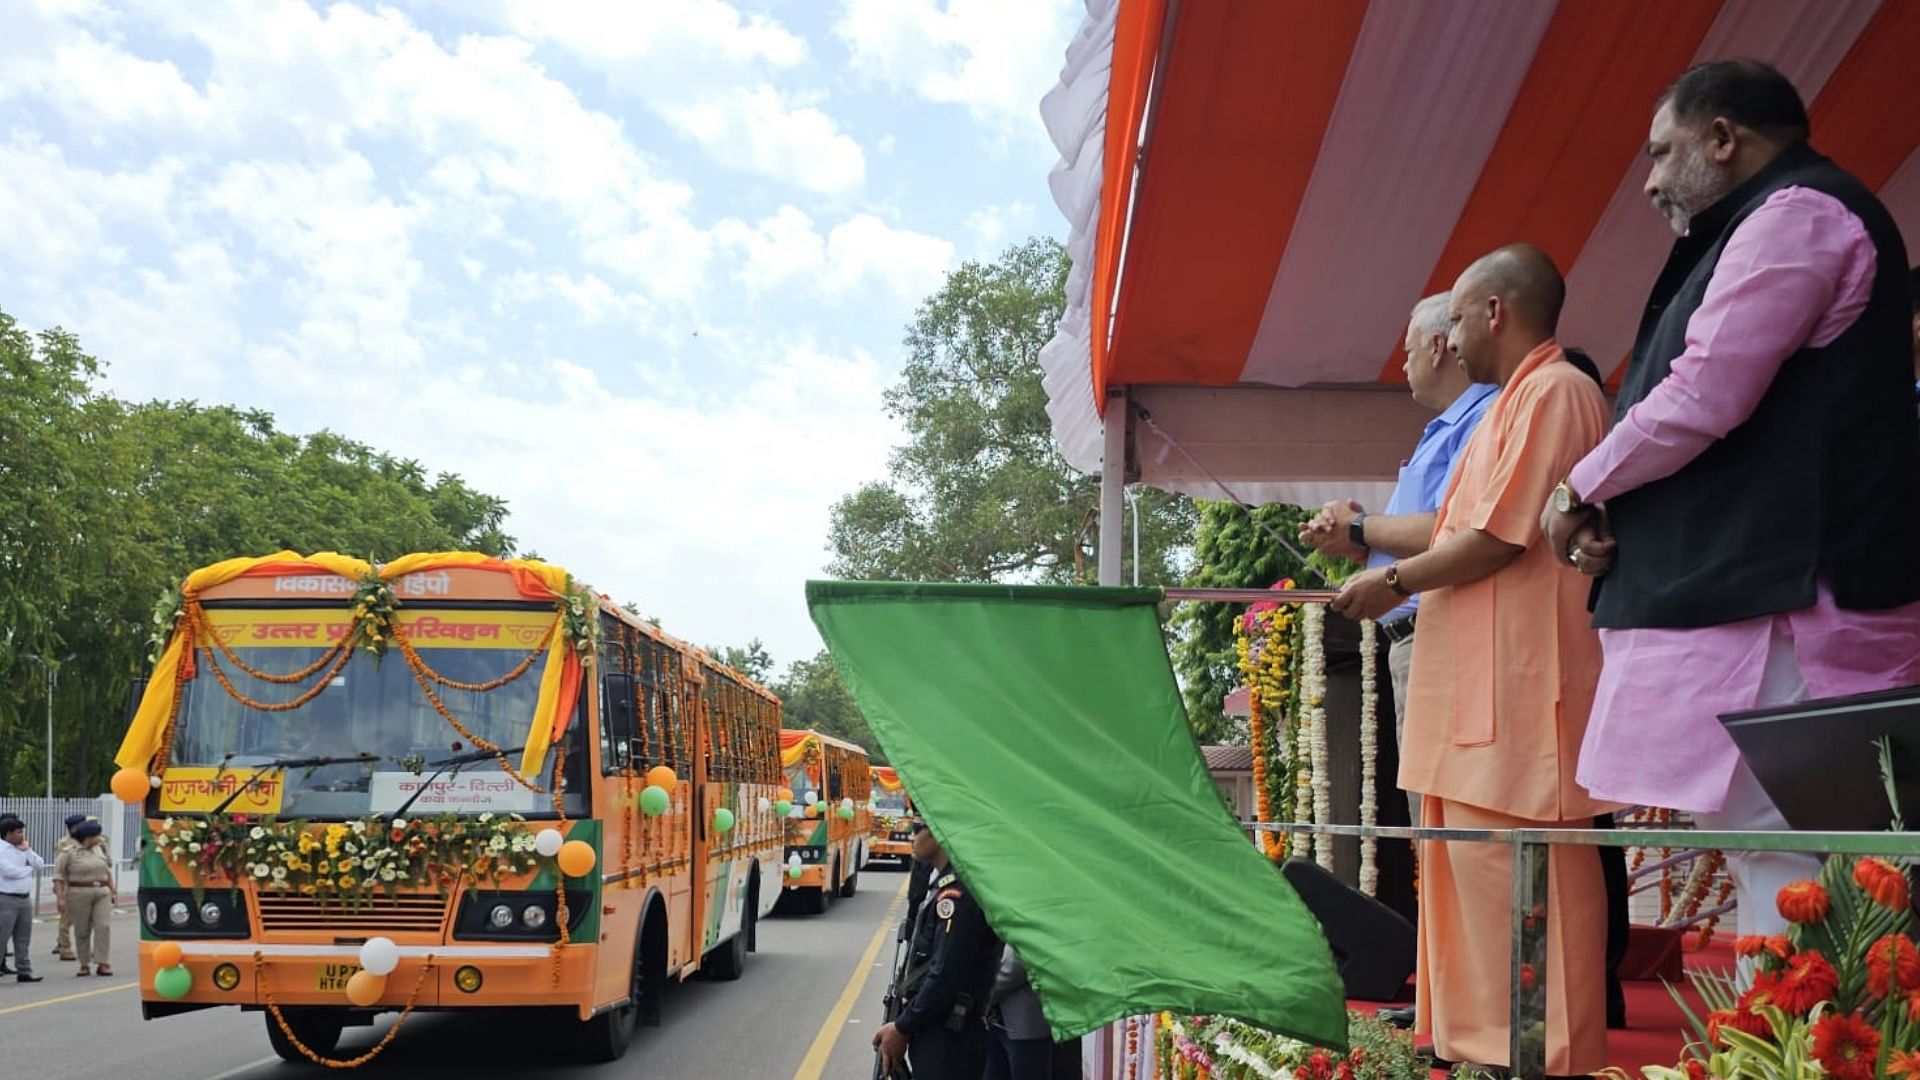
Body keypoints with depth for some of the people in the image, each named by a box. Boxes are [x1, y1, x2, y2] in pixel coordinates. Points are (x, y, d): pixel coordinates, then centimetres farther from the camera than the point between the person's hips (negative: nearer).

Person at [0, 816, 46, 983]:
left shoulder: (23, 848, 13)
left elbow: (40, 865, 9)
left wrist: (27, 850, -5)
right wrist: (29, 869, -5)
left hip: (25, 898, 8)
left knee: (23, 939, 11)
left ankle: (24, 972, 17)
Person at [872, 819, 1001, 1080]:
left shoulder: (958, 892, -18)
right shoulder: (948, 885, 14)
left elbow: (946, 978, -22)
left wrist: (902, 1029, -13)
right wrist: (906, 1023, 13)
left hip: (947, 1042, -10)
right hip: (940, 1037, 10)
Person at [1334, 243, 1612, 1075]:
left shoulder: (1553, 390, -9)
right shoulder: (1517, 399, 23)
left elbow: (1501, 537, -16)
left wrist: (1394, 582, -6)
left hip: (1520, 680, -10)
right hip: (1484, 679, 10)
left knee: (1519, 875, -8)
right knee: (1479, 866, 10)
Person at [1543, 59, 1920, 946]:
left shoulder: (1795, 215, -6)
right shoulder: (1777, 226, 25)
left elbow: (1703, 396, -17)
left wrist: (1580, 490, -2)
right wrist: (1612, 509, 9)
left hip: (1778, 606, -10)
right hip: (1751, 598, 10)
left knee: (1783, 885, -11)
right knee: (1770, 875, 10)